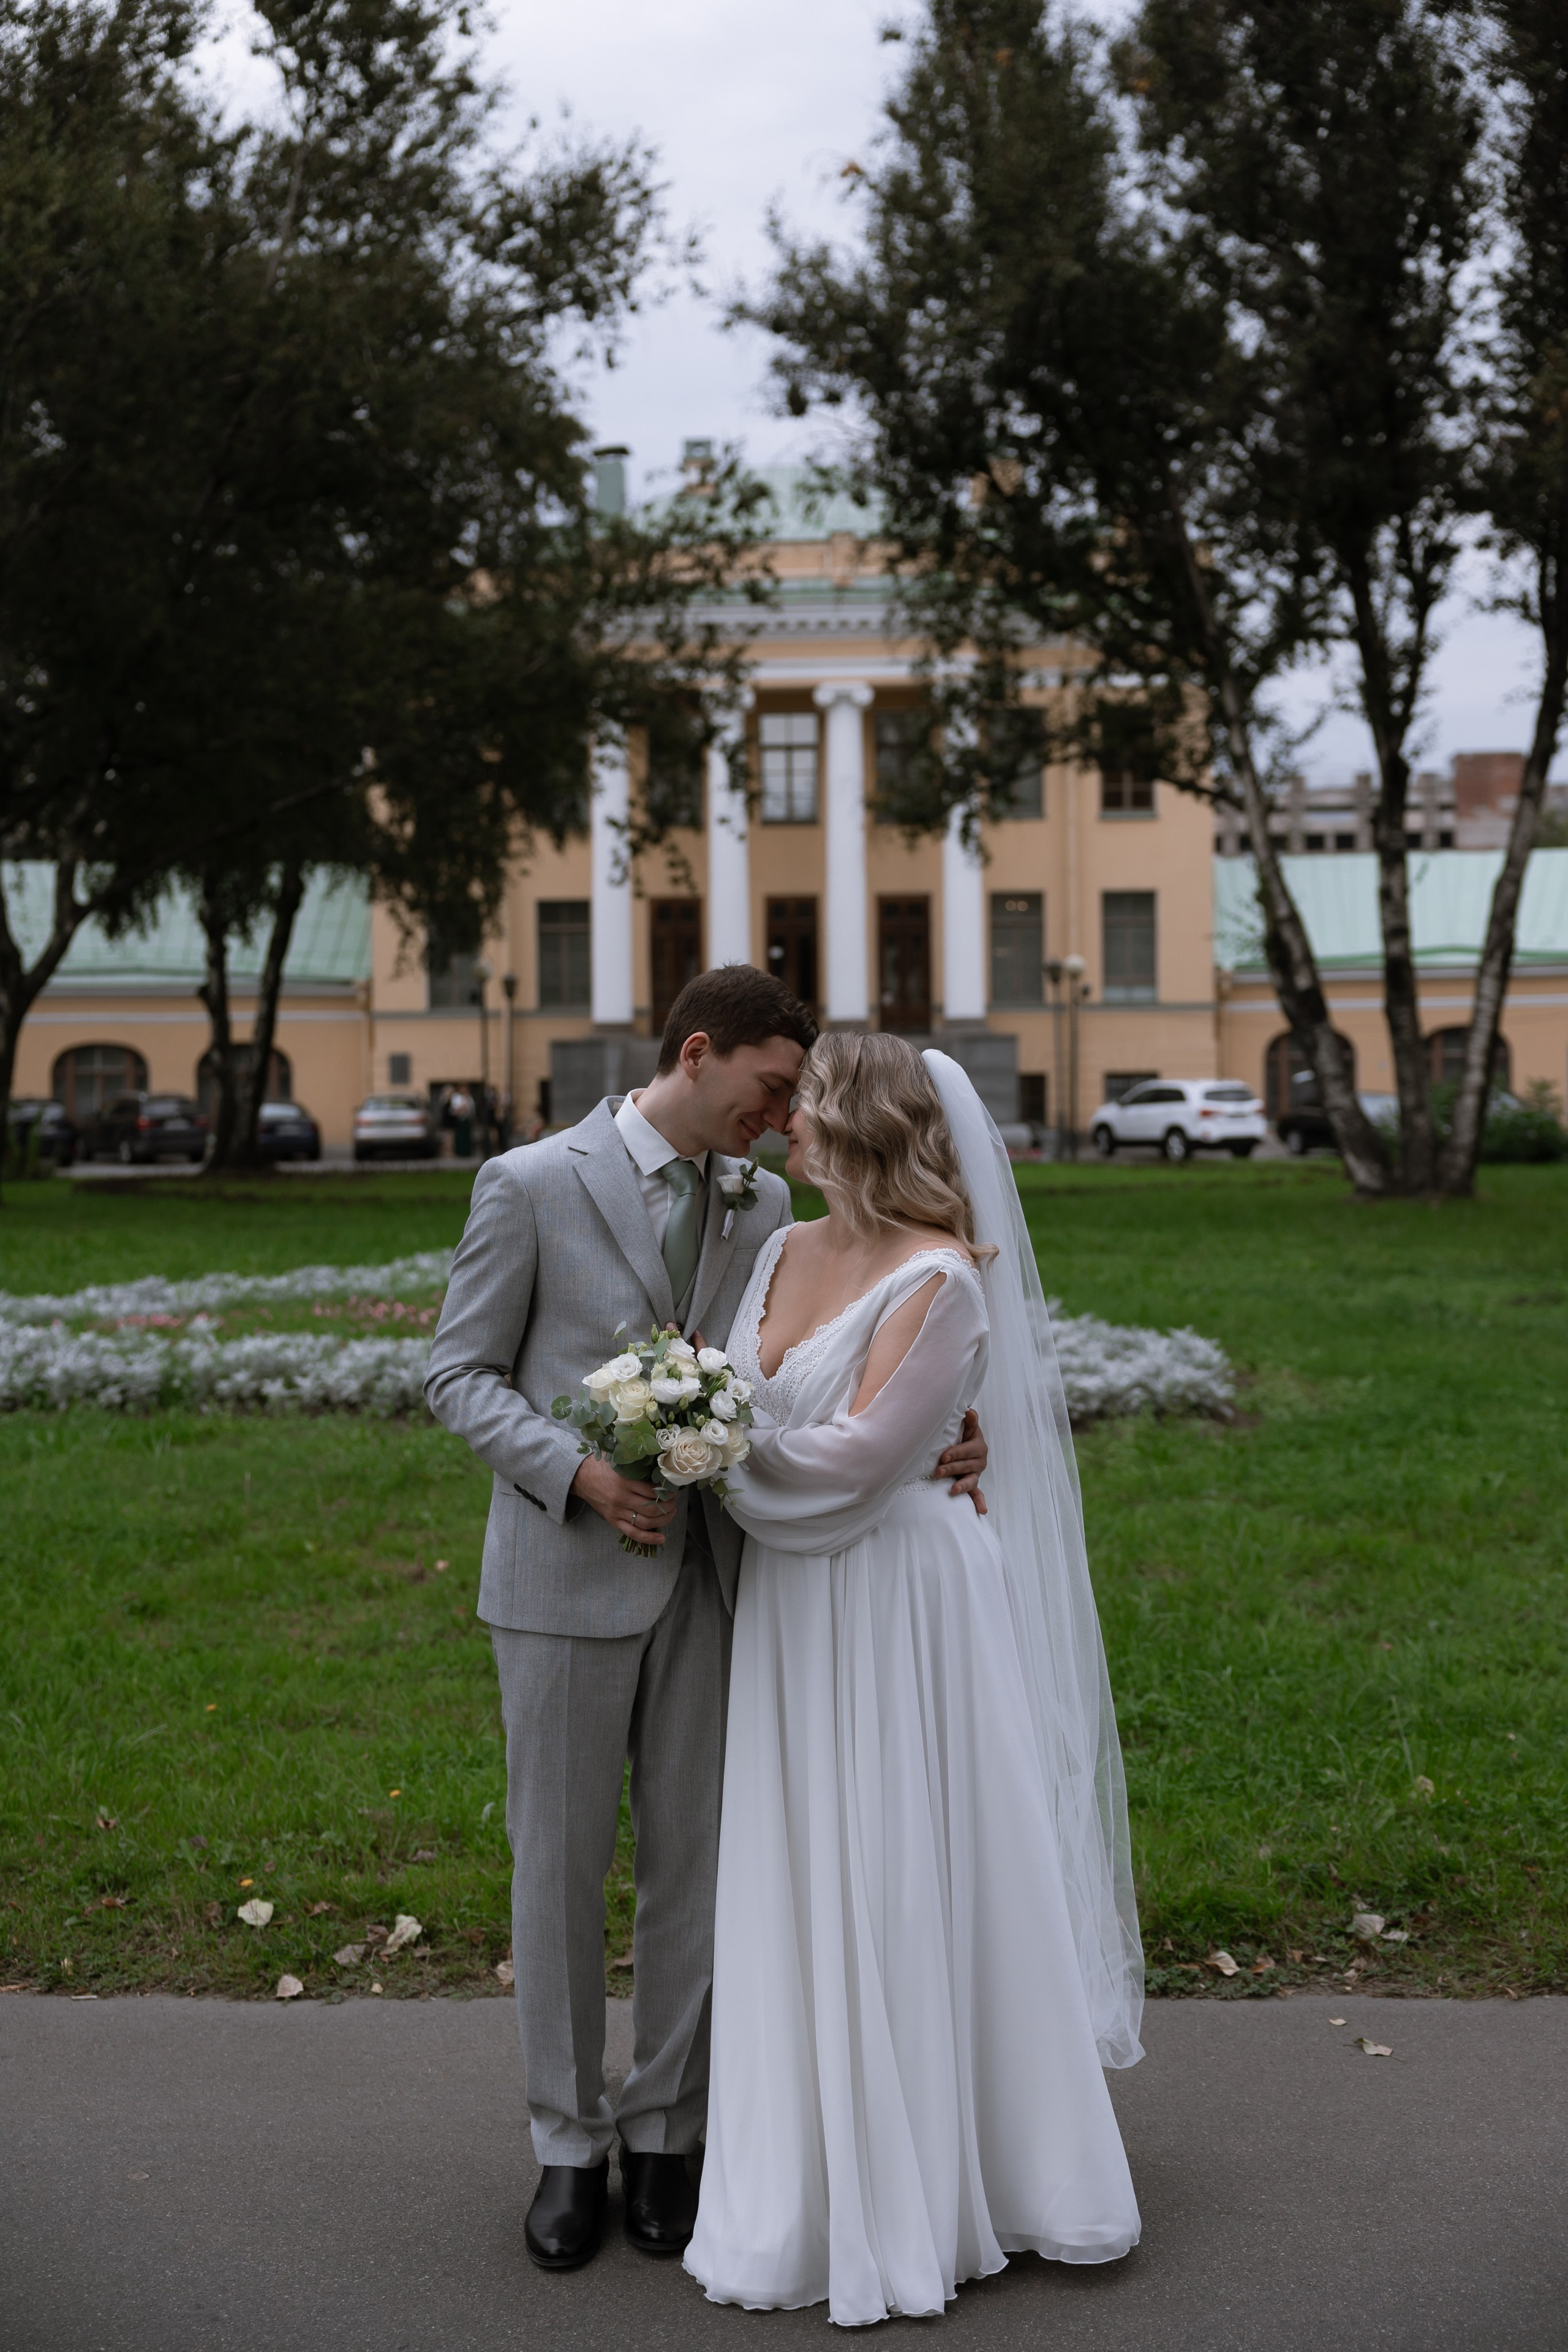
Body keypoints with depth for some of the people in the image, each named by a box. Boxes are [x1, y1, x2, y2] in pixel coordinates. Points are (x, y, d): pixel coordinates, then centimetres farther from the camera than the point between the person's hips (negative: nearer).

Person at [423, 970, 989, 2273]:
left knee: (695, 1862, 8)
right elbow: (461, 1373, -3)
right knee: (560, 1863, 7)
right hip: (568, 1575, -3)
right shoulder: (531, 1185, -6)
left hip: (709, 1576, 4)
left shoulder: (765, 1207, 7)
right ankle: (570, 2142, 23)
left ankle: (667, 2132, 25)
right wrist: (578, 1471, -19)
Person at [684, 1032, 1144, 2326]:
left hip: (894, 1607, -7)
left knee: (902, 1891, 3)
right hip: (787, 1605, 7)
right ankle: (820, 2182, 30)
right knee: (799, 1896, 14)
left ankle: (922, 2191, 20)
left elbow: (859, 1452, -19)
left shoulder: (941, 1280, -17)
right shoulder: (785, 1250, 6)